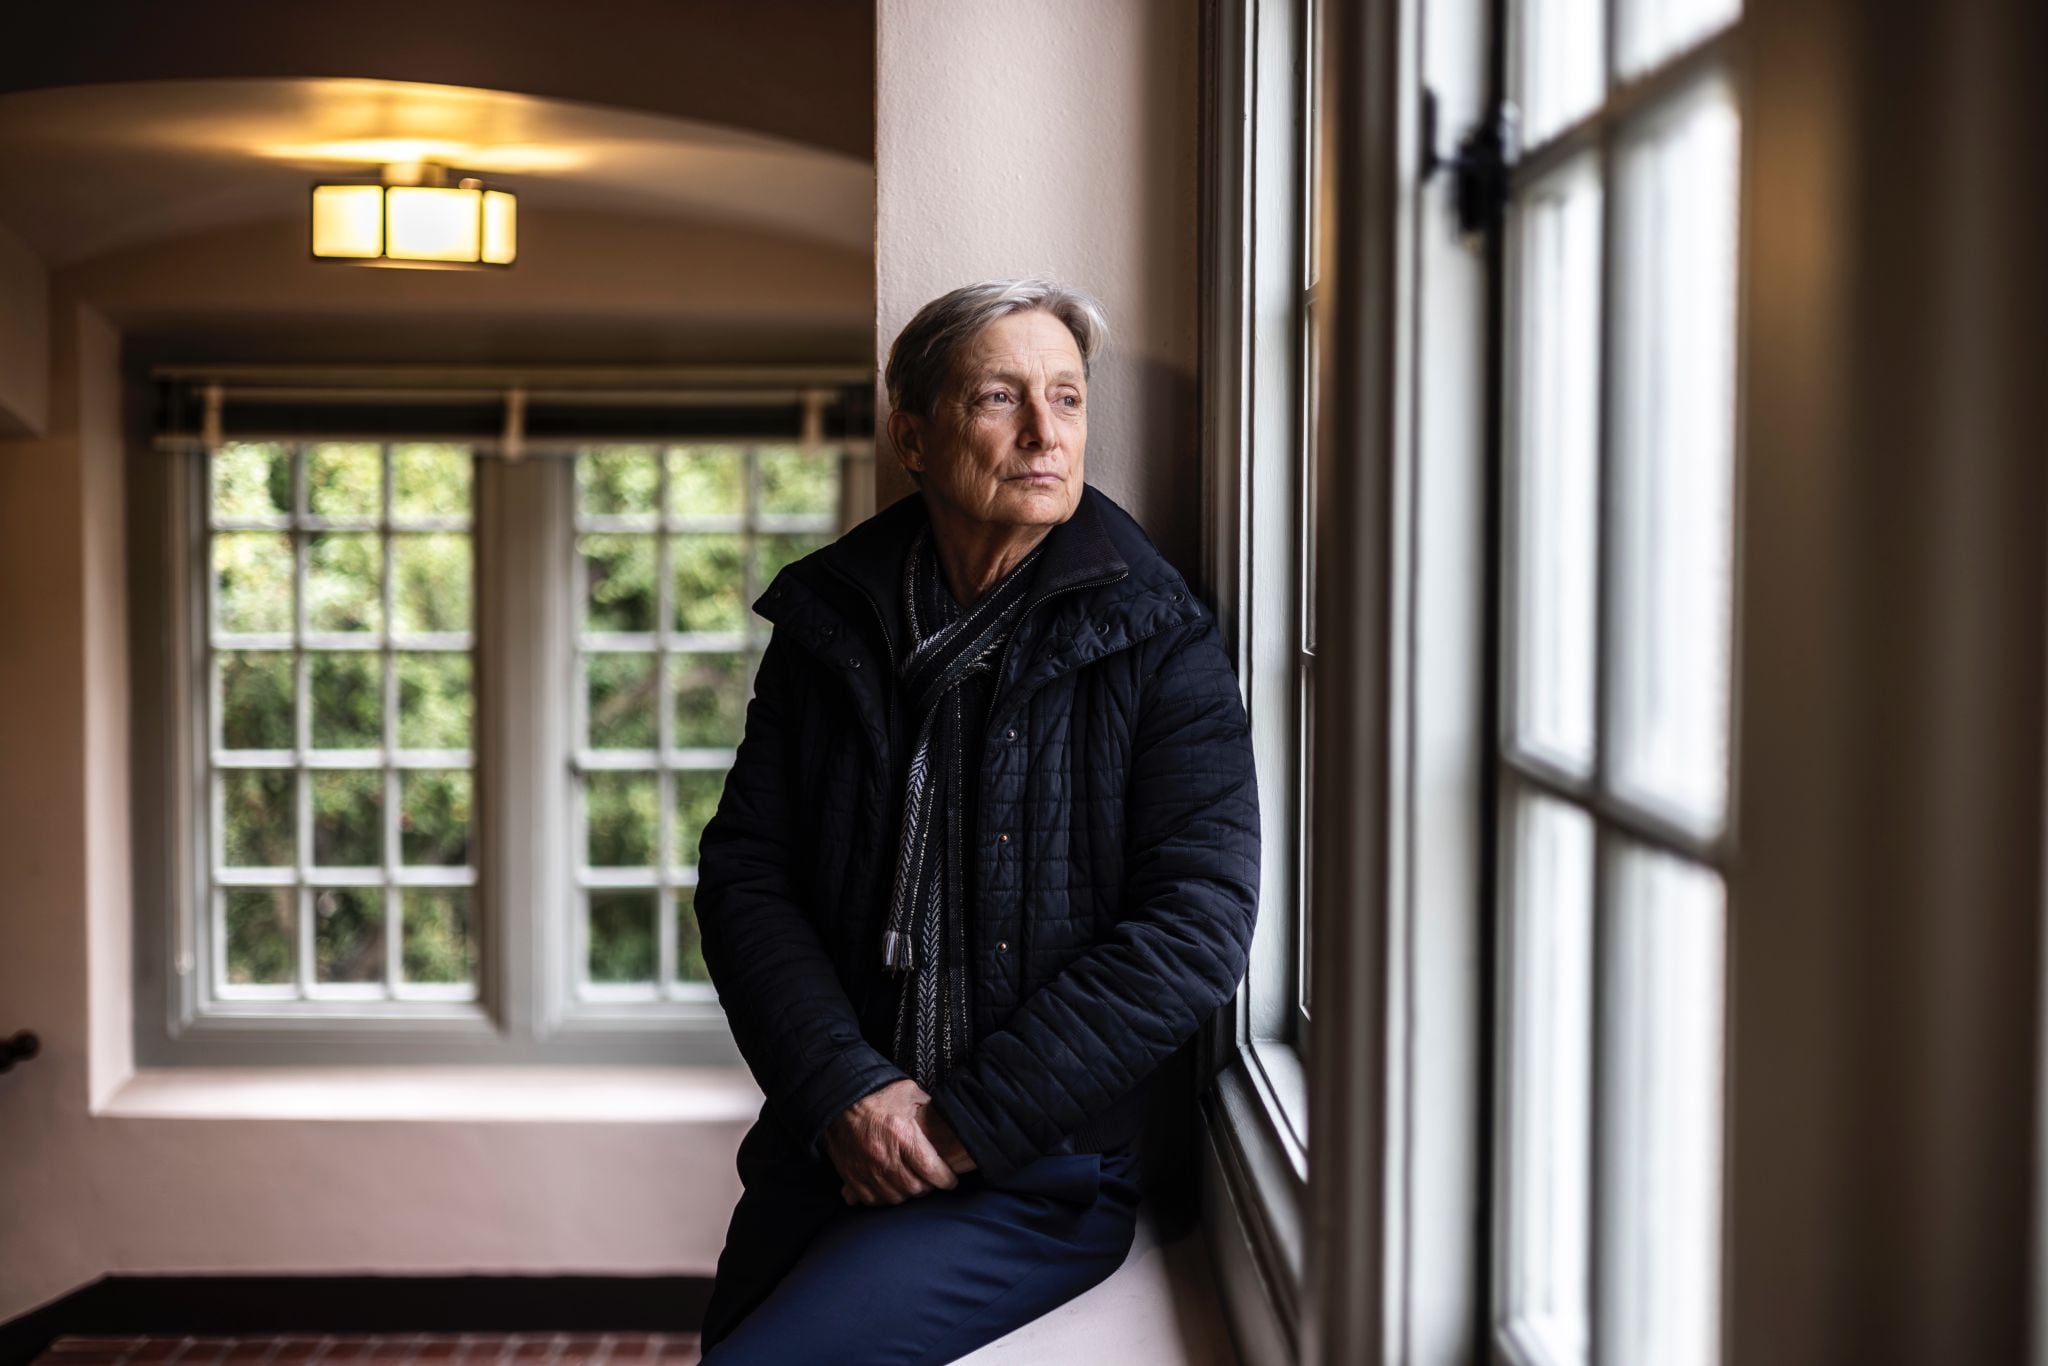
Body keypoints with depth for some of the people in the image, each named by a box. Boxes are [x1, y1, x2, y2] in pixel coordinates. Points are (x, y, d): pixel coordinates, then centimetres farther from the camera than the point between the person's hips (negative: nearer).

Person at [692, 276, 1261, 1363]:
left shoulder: (1158, 646, -6)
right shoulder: (827, 623, 6)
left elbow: (1197, 925, -14)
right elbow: (744, 871, 2)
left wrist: (969, 1124, -16)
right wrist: (842, 1093, -13)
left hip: (1039, 1172, -4)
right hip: (825, 1149, 5)